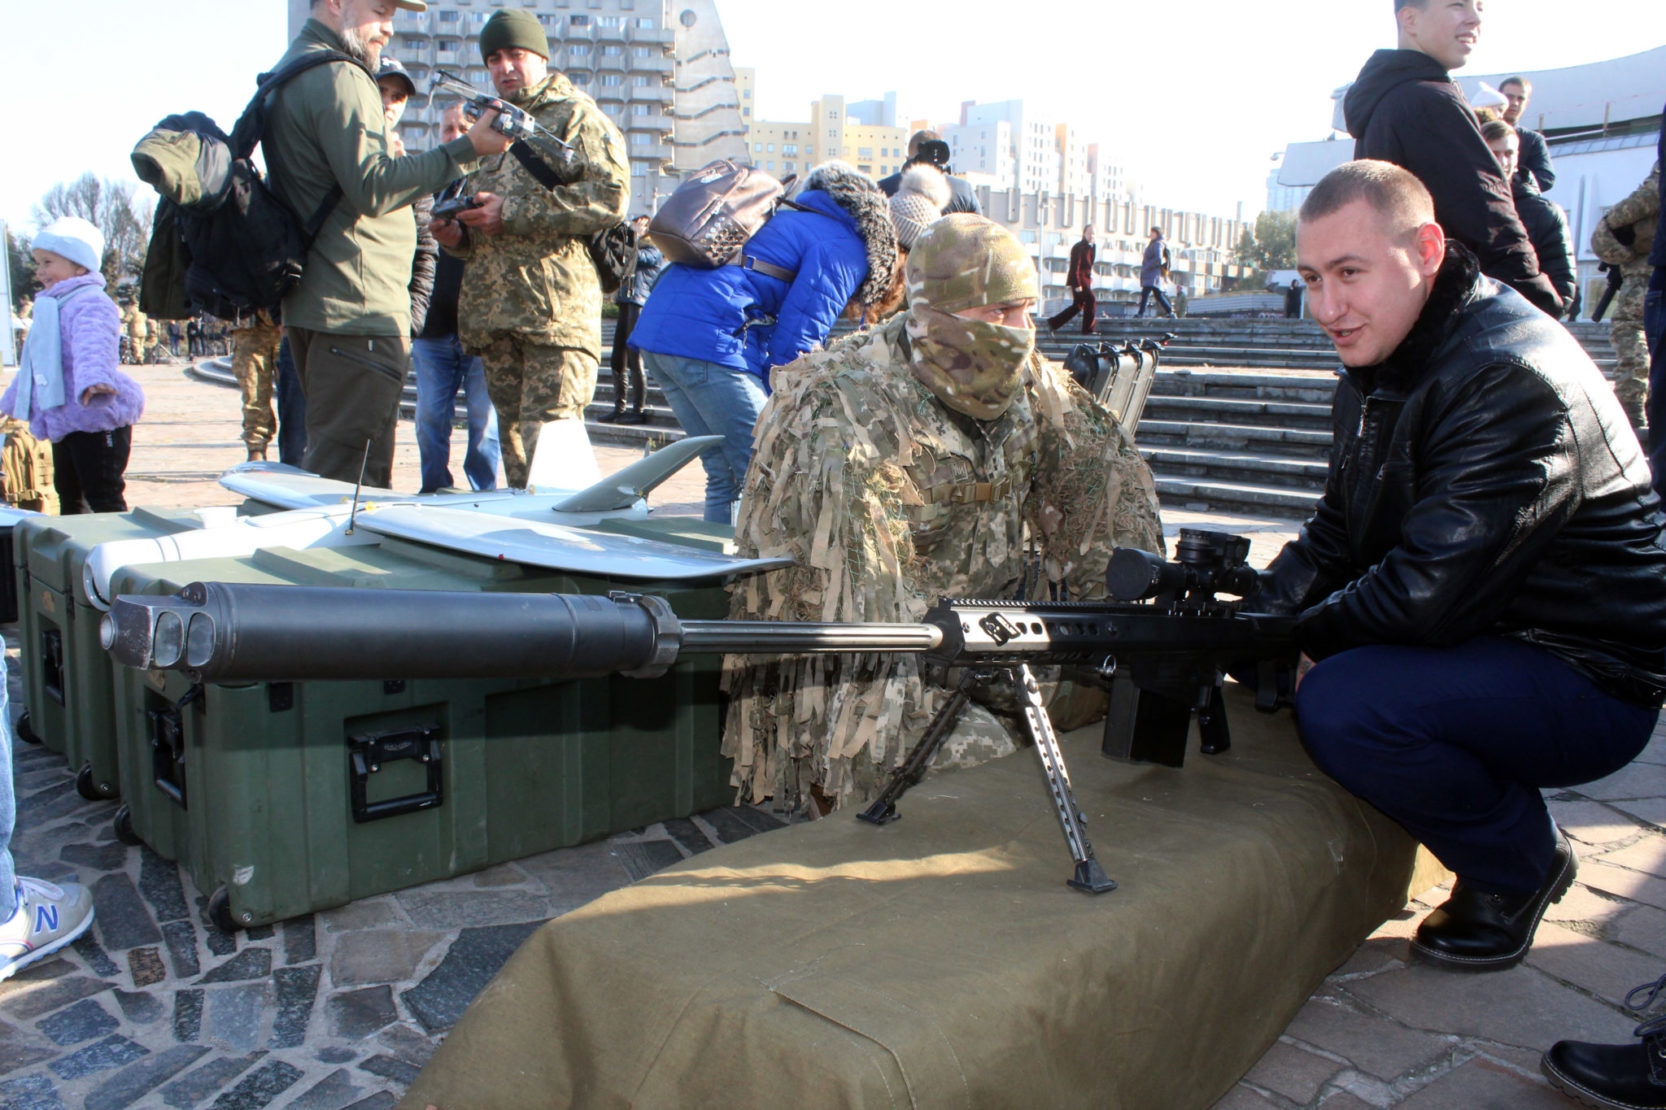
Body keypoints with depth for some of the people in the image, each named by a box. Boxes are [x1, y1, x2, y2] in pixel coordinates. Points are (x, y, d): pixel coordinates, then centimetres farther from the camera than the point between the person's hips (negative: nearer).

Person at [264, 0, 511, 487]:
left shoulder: (289, 74, 22)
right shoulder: (338, 78, -11)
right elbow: (373, 187, -21)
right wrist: (463, 151, -22)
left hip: (306, 303, 11)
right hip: (358, 311, -11)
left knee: (330, 462, 17)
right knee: (352, 477, -9)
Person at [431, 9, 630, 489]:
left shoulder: (577, 116, 5)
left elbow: (611, 197, -12)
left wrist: (513, 212, -12)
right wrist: (457, 234, 11)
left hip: (557, 304, -7)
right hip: (494, 311, 7)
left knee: (547, 444, -14)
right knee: (513, 433, 9)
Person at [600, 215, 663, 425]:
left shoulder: (654, 252, 2)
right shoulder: (634, 249, 26)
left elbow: (635, 257, -14)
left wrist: (634, 234, -4)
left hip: (640, 306, -8)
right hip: (625, 306, 8)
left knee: (634, 360, -10)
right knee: (618, 360, 6)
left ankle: (638, 410, -6)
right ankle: (619, 408, 11)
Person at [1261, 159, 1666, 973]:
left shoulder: (1512, 379, -24)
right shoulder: (1378, 367, 6)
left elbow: (1429, 592, -31)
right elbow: (1334, 536, 7)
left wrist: (1292, 635, -18)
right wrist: (1250, 613, -9)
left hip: (1588, 683, -9)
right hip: (1481, 641, 10)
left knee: (1342, 705, -31)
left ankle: (1519, 865, 0)